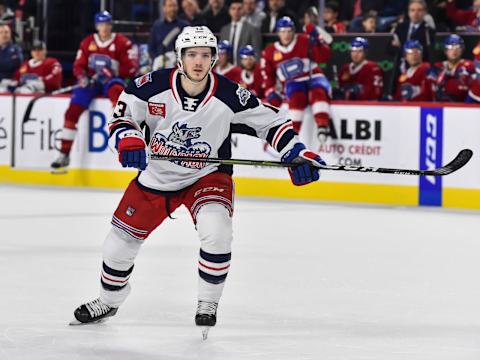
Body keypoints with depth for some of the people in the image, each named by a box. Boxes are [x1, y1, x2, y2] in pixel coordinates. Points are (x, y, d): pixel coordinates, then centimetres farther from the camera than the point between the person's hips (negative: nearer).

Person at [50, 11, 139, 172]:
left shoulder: (122, 43, -4)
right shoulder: (87, 43, 6)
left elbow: (131, 68, -8)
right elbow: (78, 65, 8)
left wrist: (114, 71, -24)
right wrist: (82, 77, -13)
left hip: (112, 80, -3)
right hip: (91, 81, 3)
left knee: (116, 90, -40)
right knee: (73, 110, -16)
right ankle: (64, 154, -11)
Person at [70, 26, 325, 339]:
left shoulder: (229, 96, -20)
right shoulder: (152, 87, -19)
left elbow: (270, 120, -9)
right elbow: (122, 113, -6)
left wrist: (297, 154, -20)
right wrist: (128, 139, -27)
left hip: (207, 176, -2)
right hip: (156, 176, 2)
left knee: (216, 231, -29)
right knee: (120, 241, 7)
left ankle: (208, 302, -5)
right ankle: (109, 302, 37)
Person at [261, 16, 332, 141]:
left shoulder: (304, 41, -2)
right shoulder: (270, 52, 7)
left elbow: (324, 56, -11)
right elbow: (268, 75, 11)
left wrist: (316, 41, -26)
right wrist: (271, 93, -3)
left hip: (313, 78, -1)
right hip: (293, 83, 1)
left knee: (318, 93, -35)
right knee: (297, 98, -34)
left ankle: (323, 126, -49)